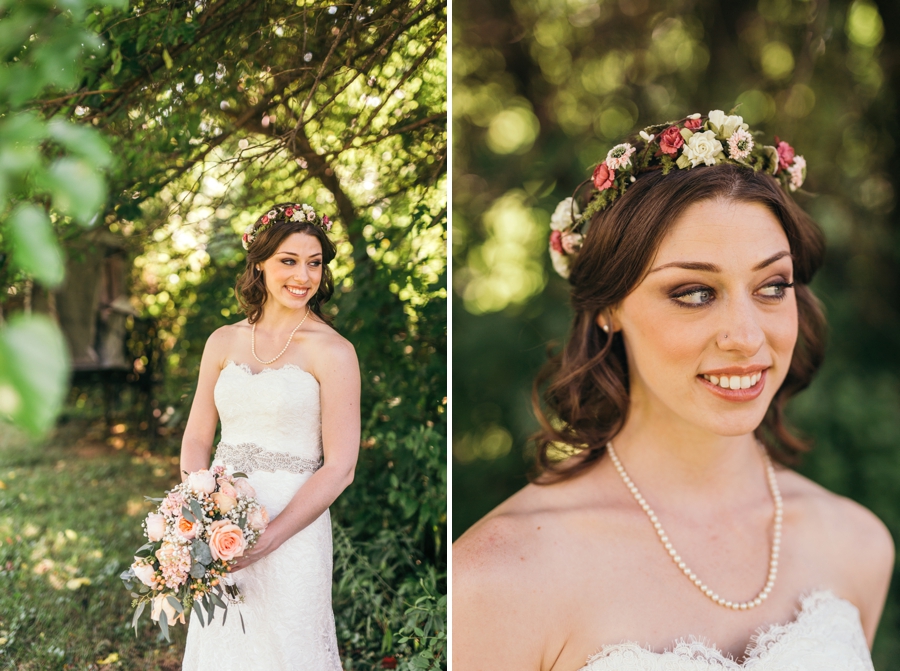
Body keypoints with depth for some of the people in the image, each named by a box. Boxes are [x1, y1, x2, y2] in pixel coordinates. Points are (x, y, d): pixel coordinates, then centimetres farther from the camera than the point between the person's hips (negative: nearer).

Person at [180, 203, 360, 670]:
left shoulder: (332, 351, -9)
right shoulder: (224, 342, 6)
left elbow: (339, 468, -12)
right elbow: (197, 436, 8)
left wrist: (267, 538, -17)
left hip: (291, 527, -4)